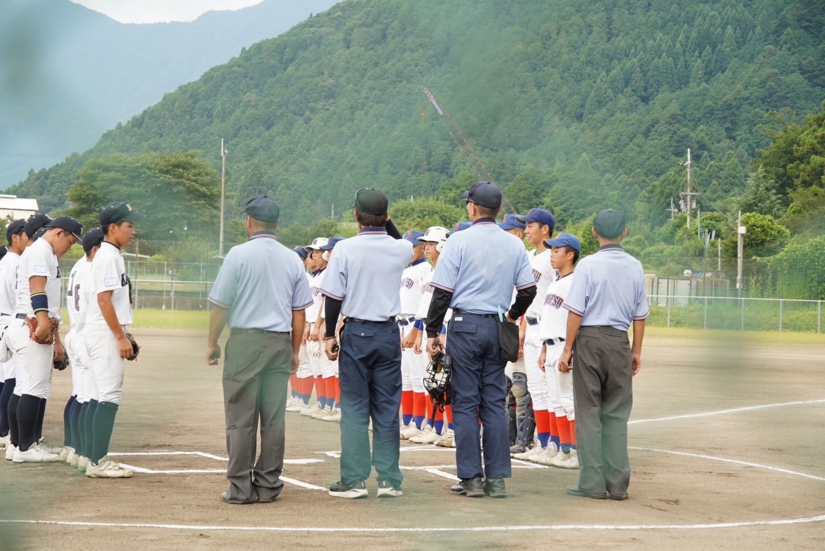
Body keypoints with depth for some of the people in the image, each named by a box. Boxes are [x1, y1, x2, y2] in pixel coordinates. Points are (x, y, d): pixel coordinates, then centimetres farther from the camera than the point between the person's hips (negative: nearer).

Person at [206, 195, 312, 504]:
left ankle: (241, 488, -1)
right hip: (280, 343, 4)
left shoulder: (239, 255, -5)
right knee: (274, 417, 7)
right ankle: (268, 486, 9)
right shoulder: (292, 260, 8)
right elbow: (299, 312, 9)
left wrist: (212, 343, 5)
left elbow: (220, 304, -5)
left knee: (241, 418, -1)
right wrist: (294, 351, 18)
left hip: (245, 340, -4)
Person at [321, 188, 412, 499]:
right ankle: (389, 479, 8)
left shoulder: (345, 249, -9)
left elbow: (333, 295, -7)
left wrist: (330, 334, 2)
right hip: (388, 333, 3)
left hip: (356, 333, -2)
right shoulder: (401, 249, -1)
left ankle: (354, 480, -1)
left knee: (354, 407, 2)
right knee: (387, 408, 7)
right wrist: (386, 222, 12)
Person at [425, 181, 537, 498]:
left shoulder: (459, 241, -7)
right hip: (496, 327, 4)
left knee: (465, 402, 0)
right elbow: (528, 290, 8)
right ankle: (497, 478, 6)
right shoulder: (514, 245, 6)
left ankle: (471, 478, 0)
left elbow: (443, 291, -8)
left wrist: (432, 332, -2)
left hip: (465, 326, -4)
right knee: (495, 402, 7)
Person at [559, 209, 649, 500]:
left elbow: (576, 312, -10)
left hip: (590, 340, -3)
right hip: (620, 342, 3)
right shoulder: (635, 267, 5)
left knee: (589, 412, 3)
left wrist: (568, 349, -4)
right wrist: (636, 351, 15)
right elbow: (640, 315, 8)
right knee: (616, 413, 9)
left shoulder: (588, 264, -7)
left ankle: (593, 482, 2)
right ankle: (617, 484, 9)